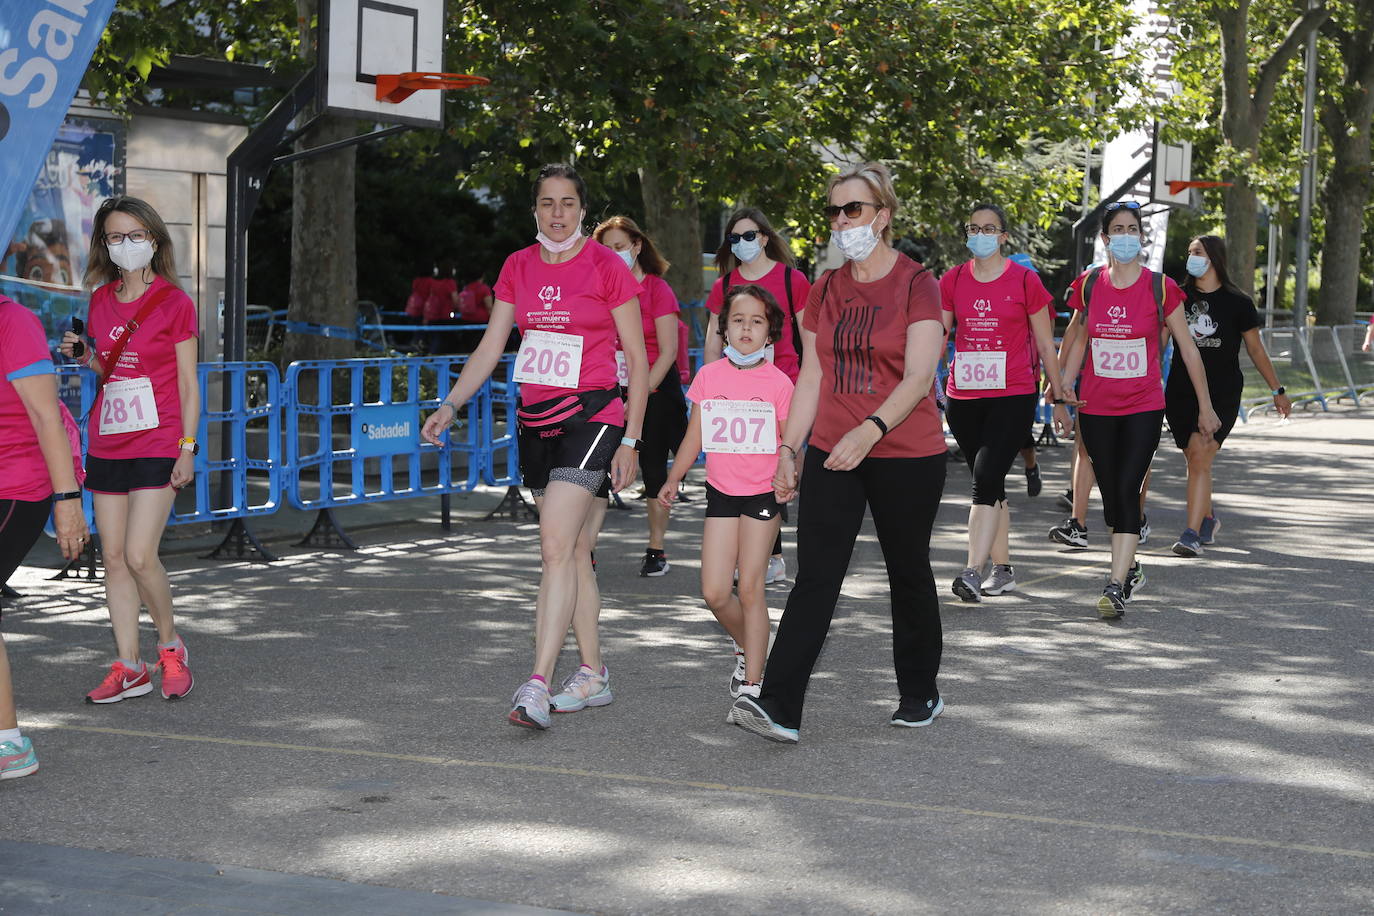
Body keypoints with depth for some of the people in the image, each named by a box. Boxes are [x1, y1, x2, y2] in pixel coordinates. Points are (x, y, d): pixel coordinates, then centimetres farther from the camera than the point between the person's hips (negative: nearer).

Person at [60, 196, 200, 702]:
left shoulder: (174, 302, -4)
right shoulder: (101, 301, 10)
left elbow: (188, 384, -3)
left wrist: (188, 448, -10)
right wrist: (84, 355, -1)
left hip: (157, 446, -5)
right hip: (107, 445, 5)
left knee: (140, 556, -13)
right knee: (113, 557, 4)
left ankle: (170, 645, 11)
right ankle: (129, 667, 11)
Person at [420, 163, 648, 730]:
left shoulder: (607, 267, -6)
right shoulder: (519, 268, 9)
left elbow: (637, 359, -3)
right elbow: (490, 348, 11)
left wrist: (630, 440, -7)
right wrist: (450, 406, -3)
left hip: (590, 416, -6)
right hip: (535, 421, 6)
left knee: (556, 545, -16)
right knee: (574, 551, 11)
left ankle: (537, 687, -20)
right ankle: (593, 676, 21)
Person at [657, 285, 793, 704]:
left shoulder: (778, 382, -4)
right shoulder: (708, 376, 4)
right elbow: (694, 437, 10)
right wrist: (673, 479, 3)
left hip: (763, 493, -3)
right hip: (721, 492, 3)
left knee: (750, 588, -4)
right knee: (714, 593, -2)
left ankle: (751, 683, 3)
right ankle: (748, 646, 28)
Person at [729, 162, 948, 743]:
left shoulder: (916, 284, -7)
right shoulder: (827, 289, 9)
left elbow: (920, 375, -17)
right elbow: (811, 375, 13)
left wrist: (870, 429, -30)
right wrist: (788, 448, 8)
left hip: (906, 454, -4)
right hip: (831, 454, 4)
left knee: (908, 574, 10)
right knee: (814, 577, -6)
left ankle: (920, 694, 28)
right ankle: (779, 708, -13)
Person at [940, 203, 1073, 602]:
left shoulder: (1025, 281, -1)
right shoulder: (952, 281, 7)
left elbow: (1045, 346, 6)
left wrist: (1059, 398, 10)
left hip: (1013, 397, -4)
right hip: (963, 398, 4)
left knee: (986, 476, -18)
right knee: (989, 482, 12)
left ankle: (973, 571, -24)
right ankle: (1002, 570, 23)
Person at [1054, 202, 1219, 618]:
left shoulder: (1160, 288, -3)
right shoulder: (1088, 285, 4)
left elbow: (1188, 350, 3)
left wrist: (1205, 407, 5)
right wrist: (1062, 394, 13)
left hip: (1143, 407, -3)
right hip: (1095, 408, 3)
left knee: (1128, 490, -13)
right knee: (1110, 493, 9)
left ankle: (1116, 586, -14)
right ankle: (1130, 569, 30)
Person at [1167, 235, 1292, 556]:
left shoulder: (1237, 302, 0)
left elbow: (1256, 349, 9)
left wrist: (1277, 391, 13)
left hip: (1222, 394, -3)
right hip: (1181, 393, 3)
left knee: (1200, 457, -17)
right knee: (1195, 461, 11)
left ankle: (1192, 534, -18)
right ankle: (1208, 519, 37)